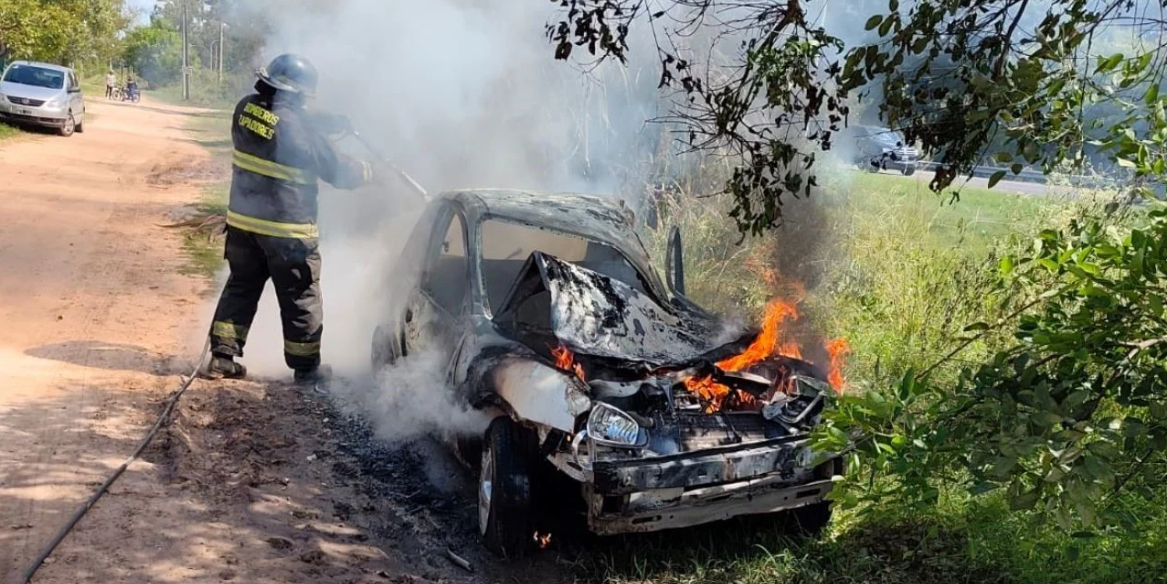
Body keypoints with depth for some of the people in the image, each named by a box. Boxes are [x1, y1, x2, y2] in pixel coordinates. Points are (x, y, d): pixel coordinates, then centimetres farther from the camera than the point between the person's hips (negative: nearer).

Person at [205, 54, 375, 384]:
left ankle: (223, 357, 20)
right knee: (300, 299, 7)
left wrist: (330, 121, 16)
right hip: (287, 230, -6)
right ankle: (307, 367, 16)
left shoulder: (246, 109, -1)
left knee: (241, 288, 19)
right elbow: (339, 172, -9)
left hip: (243, 222, 6)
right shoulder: (303, 130, -20)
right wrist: (367, 171, 10)